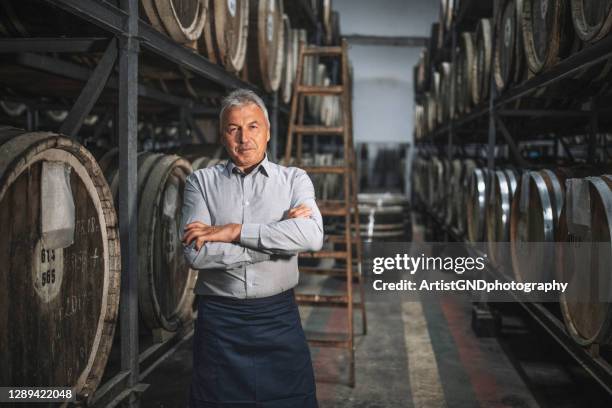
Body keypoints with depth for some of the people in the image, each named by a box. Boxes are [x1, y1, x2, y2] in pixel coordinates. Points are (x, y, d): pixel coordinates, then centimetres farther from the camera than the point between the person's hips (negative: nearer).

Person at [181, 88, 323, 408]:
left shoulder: (294, 179, 4)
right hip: (218, 320, 0)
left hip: (279, 317, 1)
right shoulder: (201, 182, 3)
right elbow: (196, 254, -12)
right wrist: (278, 238, -12)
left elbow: (313, 236, -15)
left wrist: (234, 231, -17)